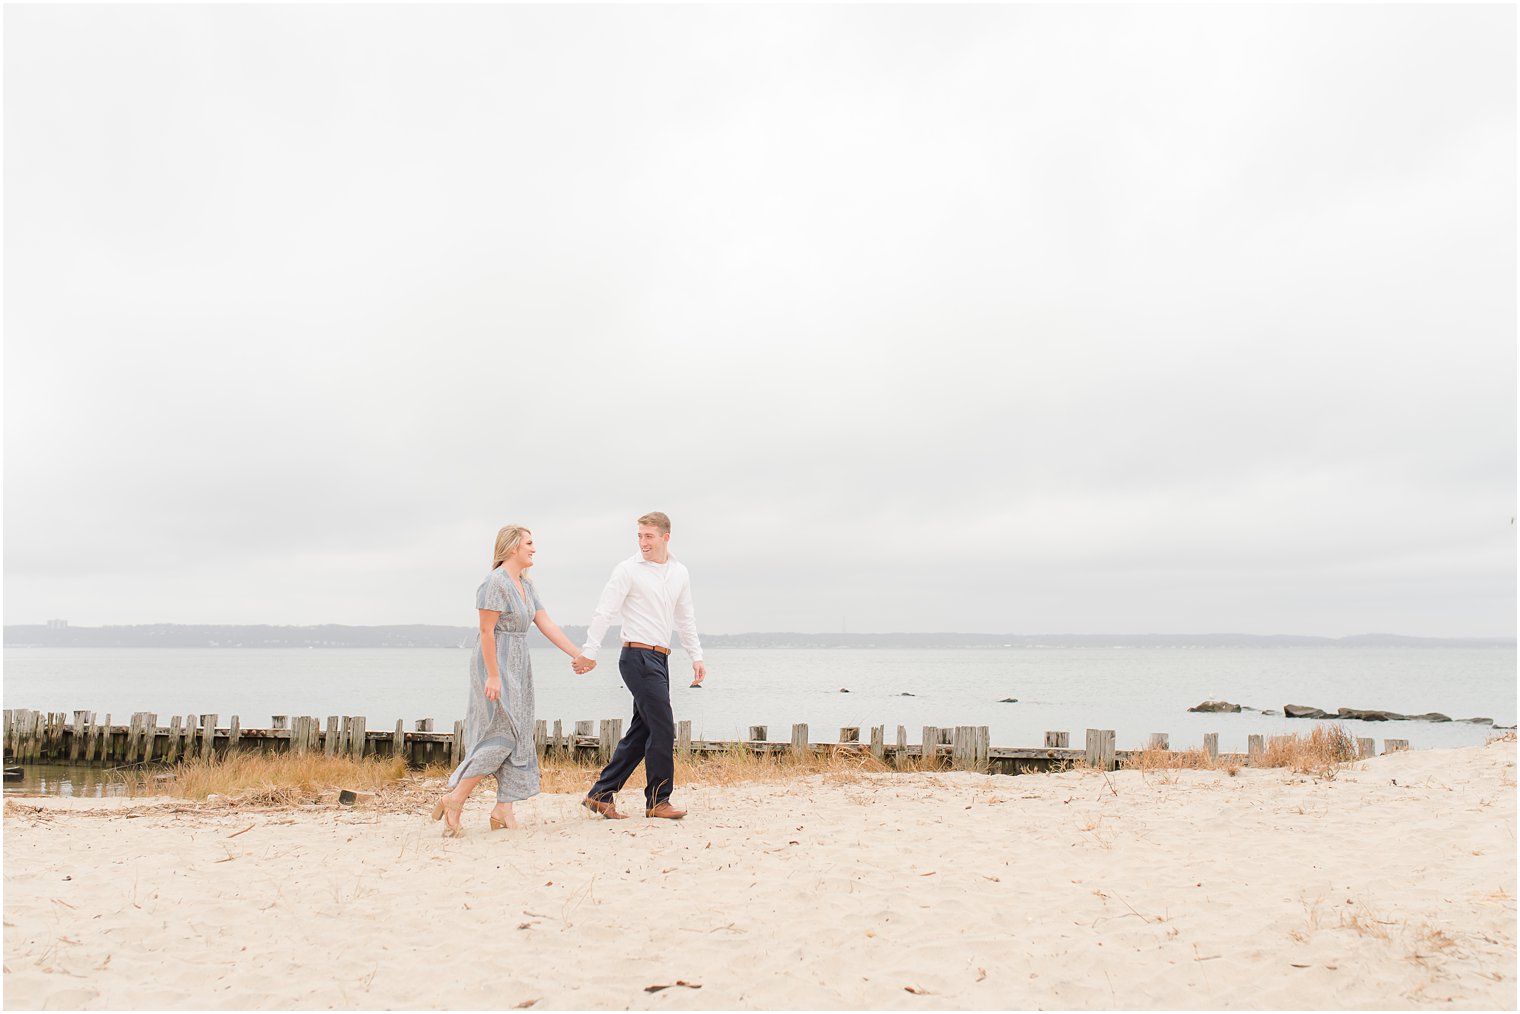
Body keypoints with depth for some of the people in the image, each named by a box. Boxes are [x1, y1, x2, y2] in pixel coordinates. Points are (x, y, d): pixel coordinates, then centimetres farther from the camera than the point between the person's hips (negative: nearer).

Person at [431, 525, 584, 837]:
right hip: (496, 665, -9)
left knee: (517, 738, 6)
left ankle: (503, 811, 10)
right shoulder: (495, 582, -15)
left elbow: (547, 625, 12)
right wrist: (493, 676, -22)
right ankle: (454, 800, -3)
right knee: (503, 736, -11)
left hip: (518, 668, 9)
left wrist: (579, 655, 7)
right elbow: (486, 630, -18)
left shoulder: (526, 586, 13)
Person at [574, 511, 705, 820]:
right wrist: (589, 652, -12)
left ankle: (600, 794, 17)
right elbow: (604, 612, -8)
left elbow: (685, 618, 21)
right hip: (638, 655, -7)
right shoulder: (628, 570, -6)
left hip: (659, 658, 7)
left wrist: (696, 656, 18)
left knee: (641, 731, 9)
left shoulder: (680, 573, 12)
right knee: (663, 728, -8)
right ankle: (657, 801, 4)